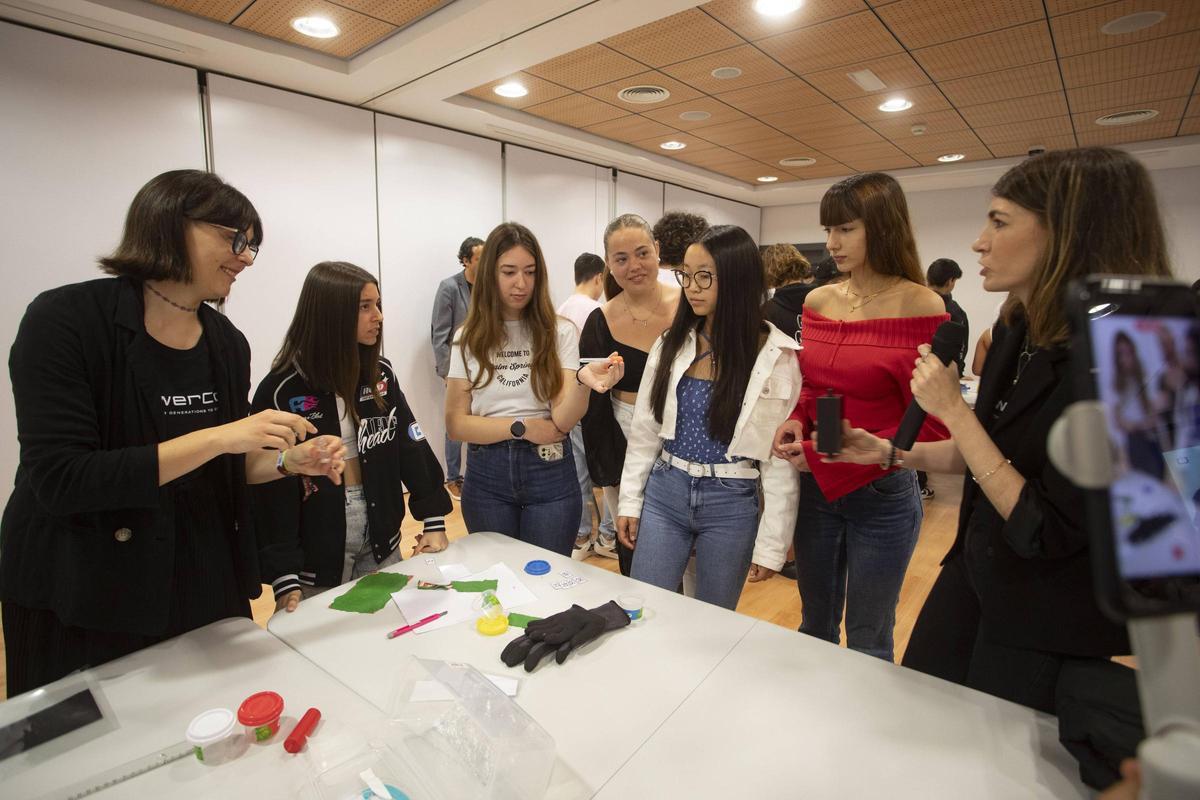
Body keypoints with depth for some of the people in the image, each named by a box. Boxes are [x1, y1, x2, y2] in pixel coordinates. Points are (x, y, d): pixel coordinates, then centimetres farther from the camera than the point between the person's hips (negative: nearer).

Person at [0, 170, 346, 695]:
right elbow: (61, 481, -22)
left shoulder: (228, 343, 1)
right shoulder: (65, 319, -15)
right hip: (86, 602, -4)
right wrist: (216, 437, -28)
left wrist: (288, 459, -10)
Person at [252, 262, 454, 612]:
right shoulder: (281, 390, -15)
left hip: (381, 539, 4)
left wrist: (434, 519, -4)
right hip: (316, 549, -4)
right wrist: (284, 575, -16)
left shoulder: (380, 373, -1)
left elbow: (412, 446, 0)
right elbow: (271, 489, -14)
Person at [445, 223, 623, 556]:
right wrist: (521, 427, -13)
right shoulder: (468, 337, 0)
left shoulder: (560, 331, -3)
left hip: (549, 473, -1)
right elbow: (456, 423, -2)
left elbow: (563, 419, -14)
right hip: (486, 477, 1)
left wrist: (583, 381, -34)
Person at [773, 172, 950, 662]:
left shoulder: (922, 308, -12)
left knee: (867, 641, 13)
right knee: (815, 624, 21)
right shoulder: (818, 301, 3)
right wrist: (796, 421, -7)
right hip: (813, 485, 5)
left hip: (882, 492, -5)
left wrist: (836, 457, -19)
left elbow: (930, 426, -12)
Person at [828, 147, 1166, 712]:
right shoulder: (1016, 331, -3)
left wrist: (952, 410, -27)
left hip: (1050, 626, -7)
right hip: (974, 572, 7)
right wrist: (890, 451, 0)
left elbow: (1046, 532, -27)